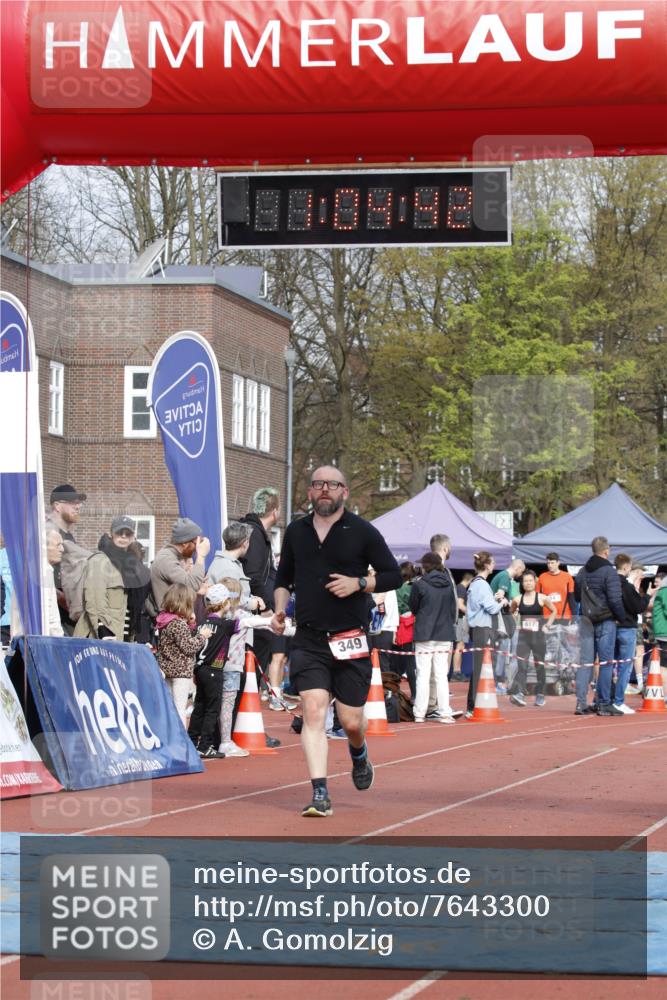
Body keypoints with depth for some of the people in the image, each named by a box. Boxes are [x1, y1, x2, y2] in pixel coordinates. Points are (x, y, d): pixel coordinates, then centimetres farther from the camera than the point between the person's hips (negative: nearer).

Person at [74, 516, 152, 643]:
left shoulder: (132, 562, 18)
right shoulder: (99, 561, -4)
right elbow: (95, 604, -14)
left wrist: (143, 638, 13)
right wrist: (105, 635, -22)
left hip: (125, 638, 8)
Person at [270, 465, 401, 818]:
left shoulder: (362, 531, -1)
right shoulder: (296, 532, 9)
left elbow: (393, 575, 2)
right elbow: (283, 577, 22)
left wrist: (358, 583, -13)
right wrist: (280, 608, 5)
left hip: (351, 640, -2)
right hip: (308, 640, 2)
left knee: (351, 720, 3)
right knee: (313, 710, -14)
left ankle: (358, 752, 41)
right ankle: (320, 793, -14)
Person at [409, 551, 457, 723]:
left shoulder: (419, 585, -9)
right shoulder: (448, 584, 3)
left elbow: (413, 608, 3)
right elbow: (453, 609, 10)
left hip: (424, 635, -3)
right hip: (445, 634, 3)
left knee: (423, 675, 2)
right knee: (442, 675, 7)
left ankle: (419, 713, 3)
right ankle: (444, 713, 4)